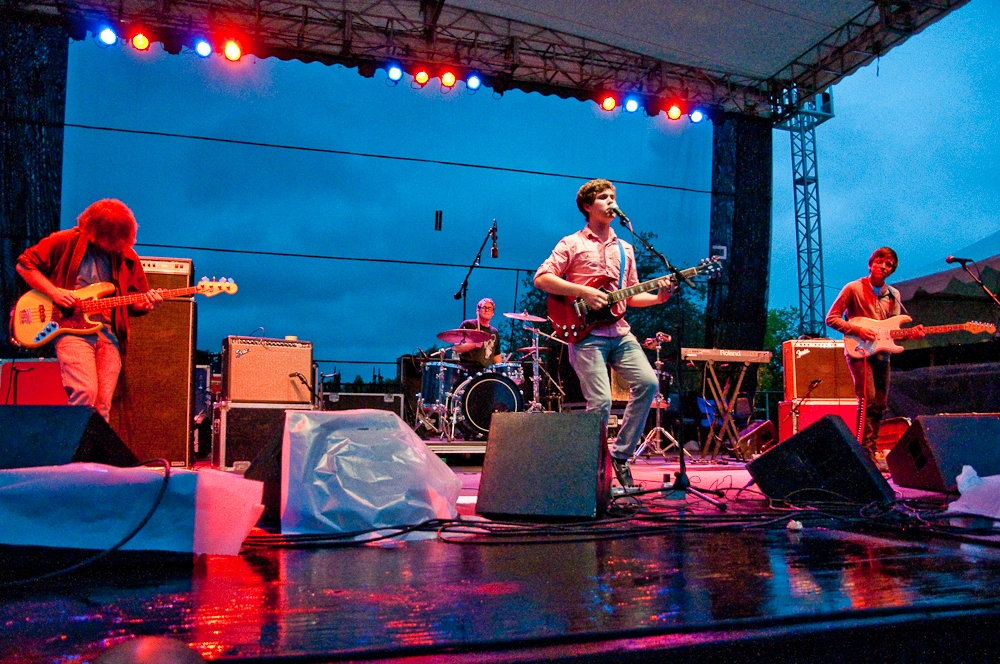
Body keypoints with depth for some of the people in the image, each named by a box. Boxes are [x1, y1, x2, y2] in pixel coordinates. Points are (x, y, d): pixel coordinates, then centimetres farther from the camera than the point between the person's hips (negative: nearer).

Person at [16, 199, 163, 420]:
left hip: (108, 333, 4)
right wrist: (53, 291, -8)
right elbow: (24, 264, 5)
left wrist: (146, 303, -8)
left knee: (103, 406, -3)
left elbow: (133, 303, 16)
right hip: (72, 327, -3)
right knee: (85, 393, -23)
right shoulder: (66, 242, 0)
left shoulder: (126, 256, 10)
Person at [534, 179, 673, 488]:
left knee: (647, 382, -14)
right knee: (601, 402, -14)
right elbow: (541, 278, -7)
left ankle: (620, 453, 1)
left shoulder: (625, 249, 21)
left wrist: (658, 297, 3)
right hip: (586, 334, -5)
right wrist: (583, 292, -14)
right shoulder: (572, 243, 4)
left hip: (619, 332, 5)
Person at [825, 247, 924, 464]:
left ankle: (872, 452, 14)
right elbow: (831, 318, -6)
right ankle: (865, 452, -16)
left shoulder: (893, 295, 14)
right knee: (868, 401, -18)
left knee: (880, 405, 6)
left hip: (881, 354, 6)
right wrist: (857, 330, -17)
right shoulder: (853, 289, -4)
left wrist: (910, 332, -4)